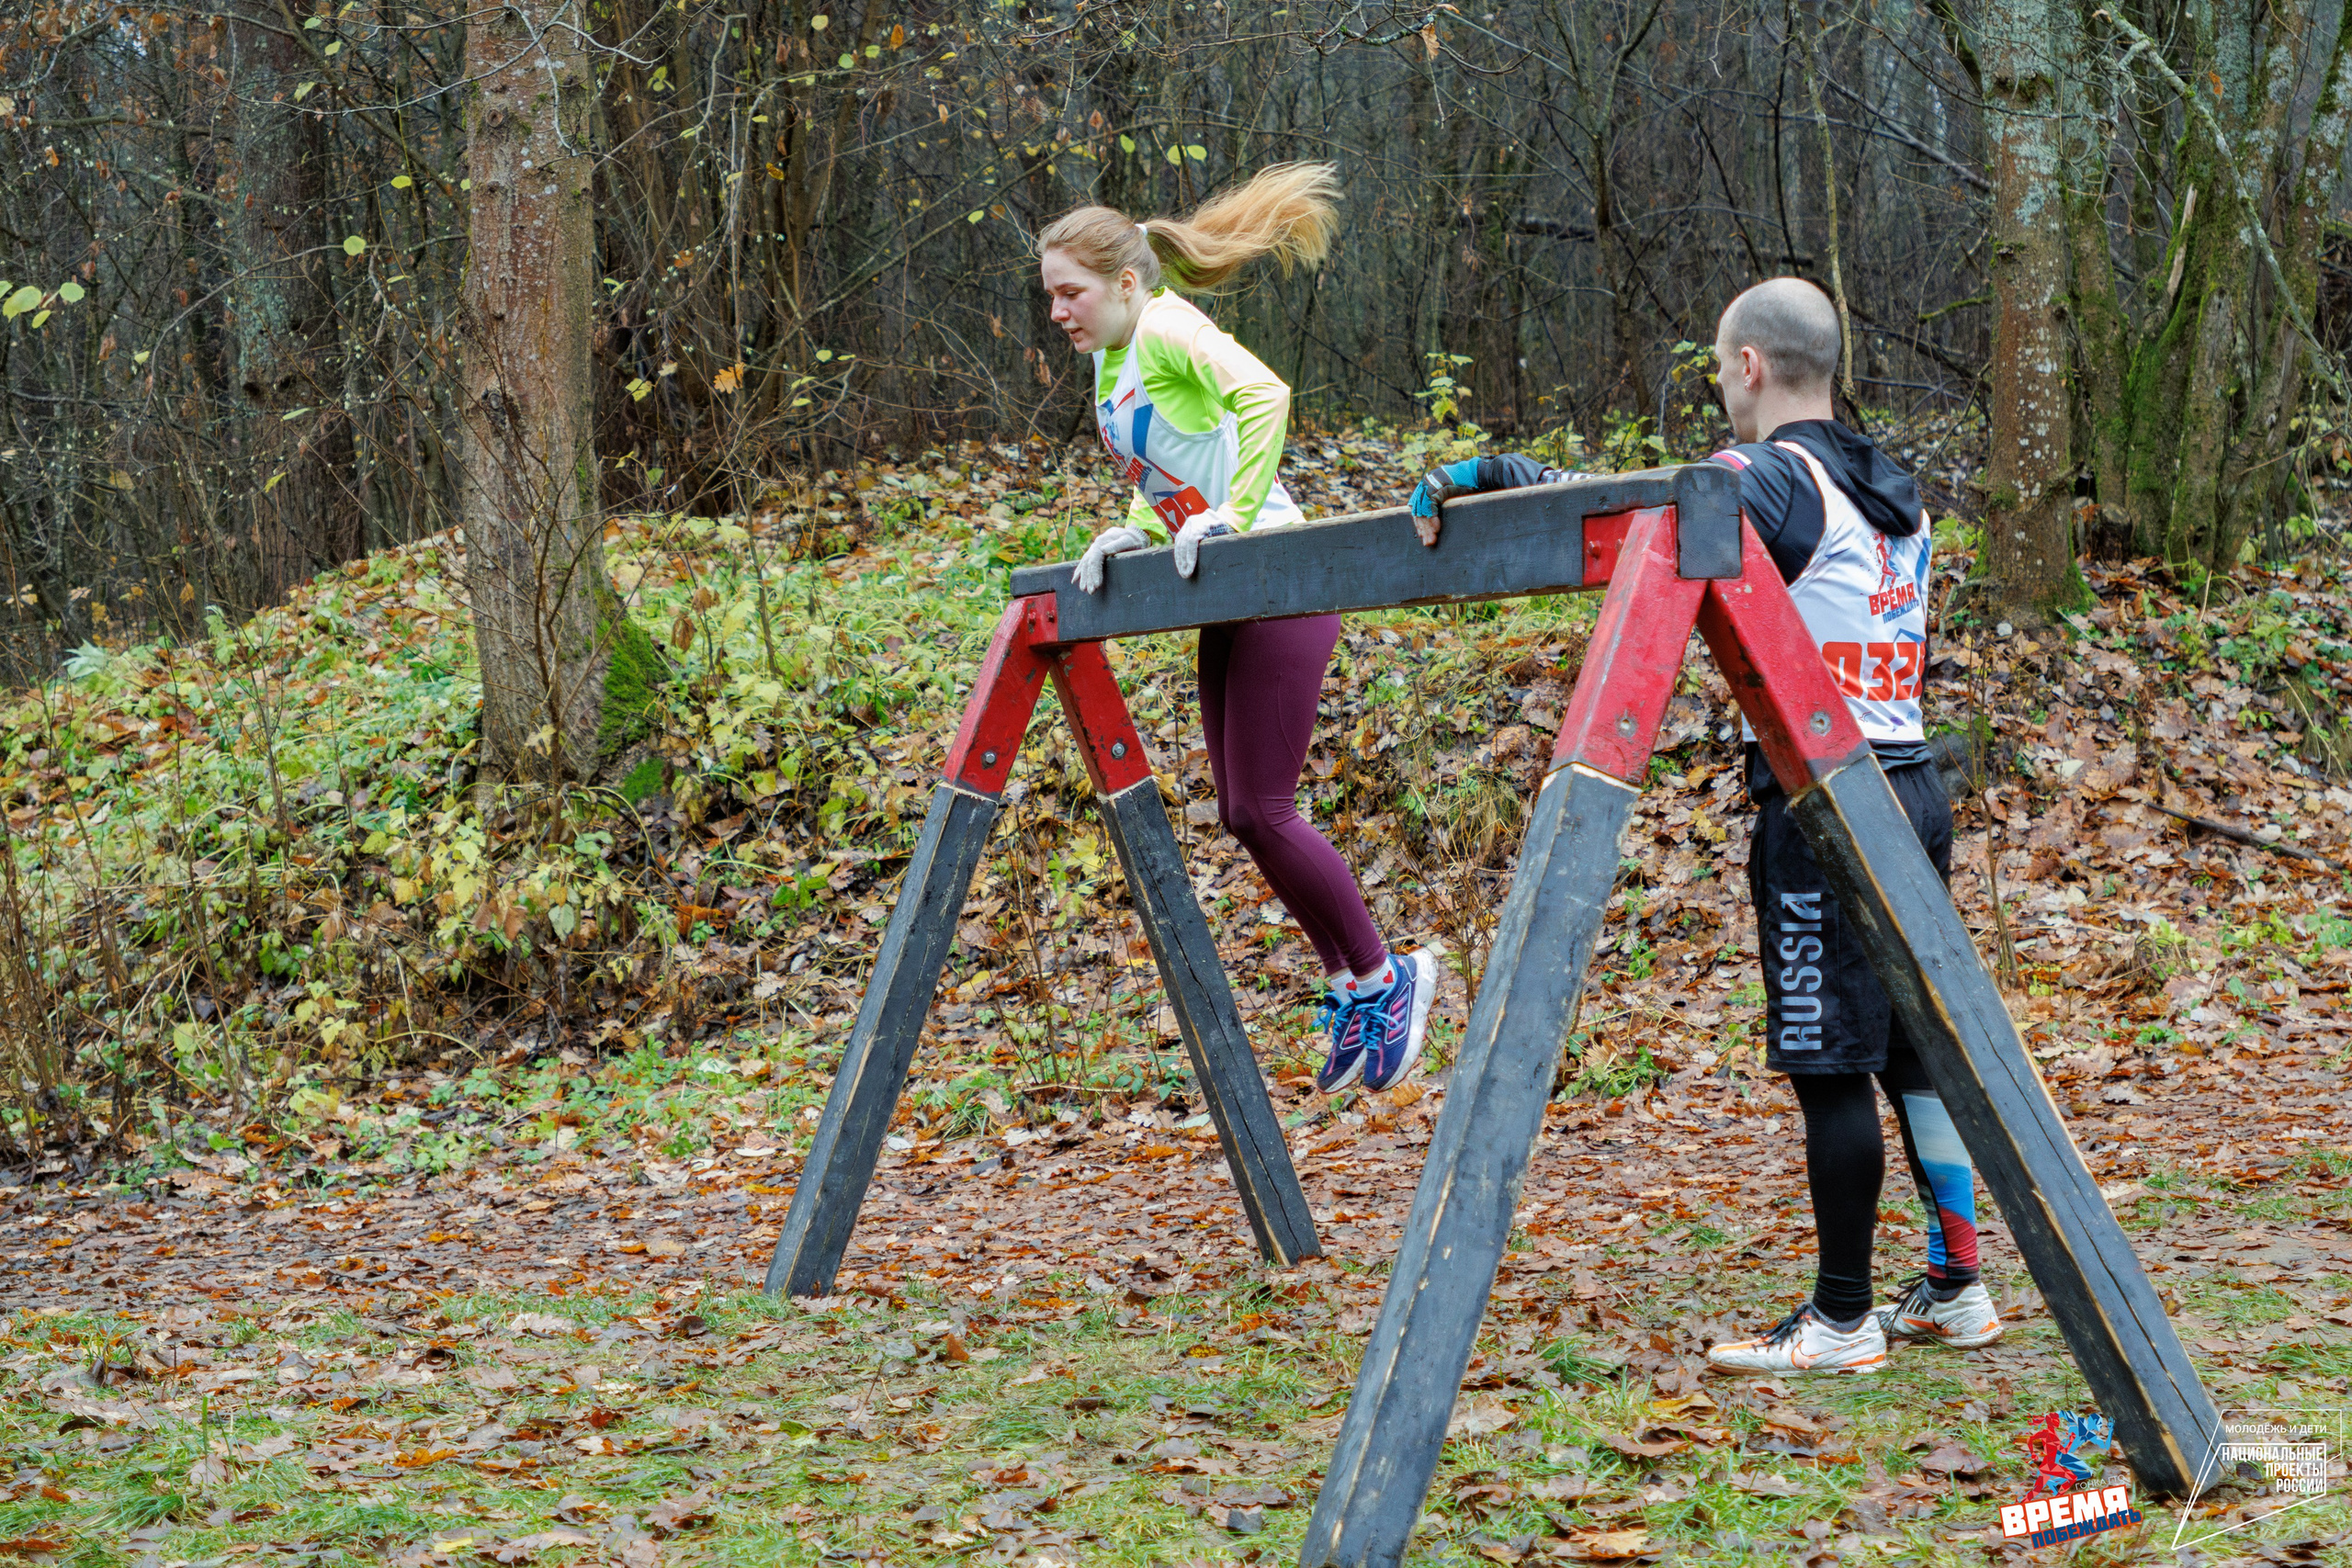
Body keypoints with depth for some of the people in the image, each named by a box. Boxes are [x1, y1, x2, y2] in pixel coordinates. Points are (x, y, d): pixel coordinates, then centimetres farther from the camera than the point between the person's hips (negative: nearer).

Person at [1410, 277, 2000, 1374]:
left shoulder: (1773, 480, -10)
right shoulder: (1893, 493, 16)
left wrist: (1487, 480, -28)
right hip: (1909, 790, 9)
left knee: (1832, 1066, -3)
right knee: (1915, 1050, 14)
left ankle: (1843, 1320, 2)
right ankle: (1954, 1288, 20)